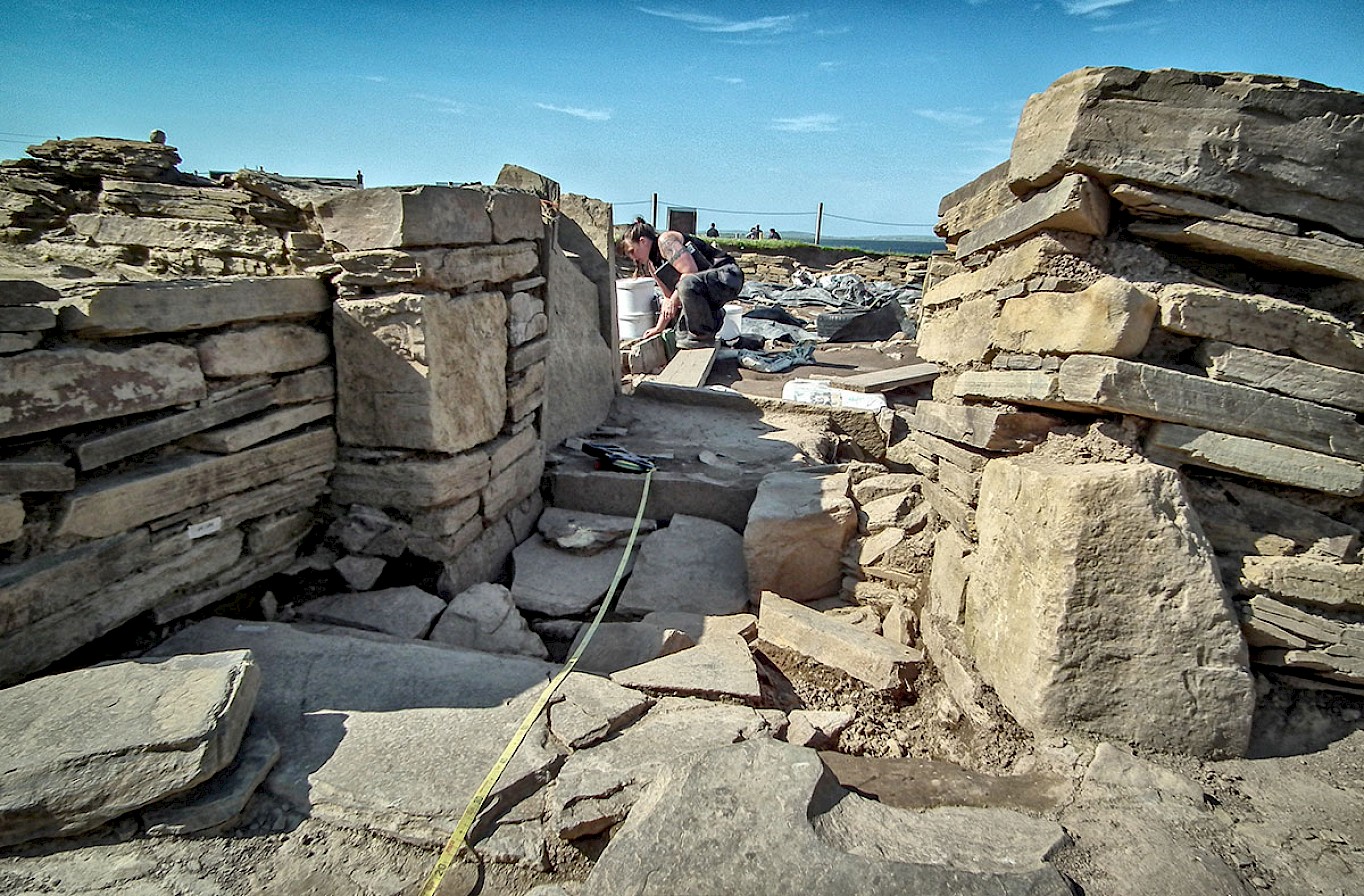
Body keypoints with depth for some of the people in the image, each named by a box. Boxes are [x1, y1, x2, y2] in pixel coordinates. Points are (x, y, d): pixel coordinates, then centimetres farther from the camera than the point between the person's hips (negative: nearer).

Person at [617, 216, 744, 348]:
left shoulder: (665, 240, -14)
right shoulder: (652, 264, 15)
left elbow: (690, 271, -24)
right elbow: (669, 296, 19)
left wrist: (674, 299, -18)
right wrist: (659, 328, 18)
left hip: (728, 275, -11)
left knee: (687, 284, -38)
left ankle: (703, 336, -21)